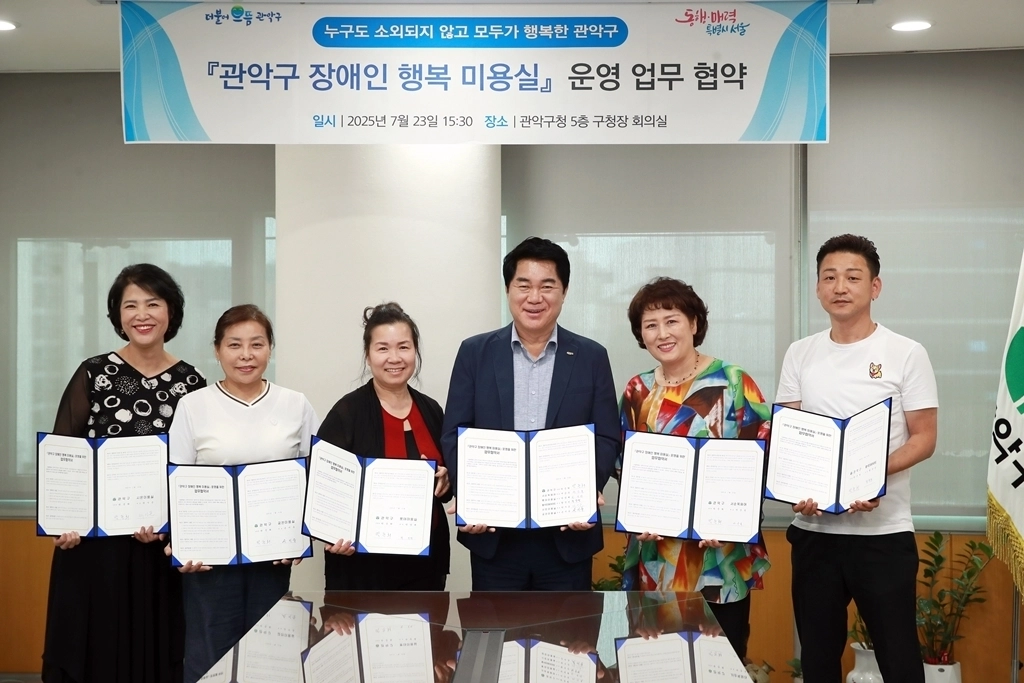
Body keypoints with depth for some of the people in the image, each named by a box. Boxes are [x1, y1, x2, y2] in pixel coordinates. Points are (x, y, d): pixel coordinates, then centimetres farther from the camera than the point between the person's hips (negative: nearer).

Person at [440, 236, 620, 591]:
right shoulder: (475, 352, 3)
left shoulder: (591, 357, 4)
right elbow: (454, 434, 2)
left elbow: (606, 439, 2)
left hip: (568, 535, 0)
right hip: (493, 534, 0)